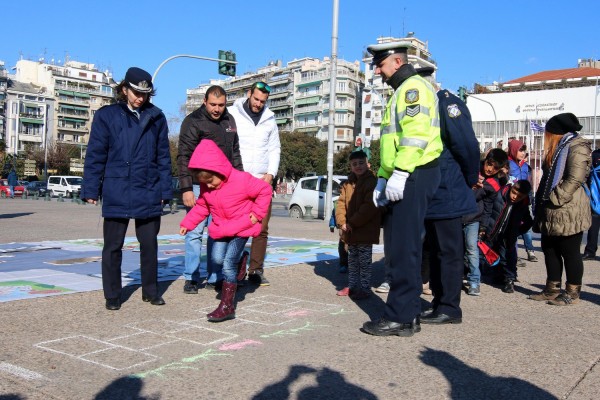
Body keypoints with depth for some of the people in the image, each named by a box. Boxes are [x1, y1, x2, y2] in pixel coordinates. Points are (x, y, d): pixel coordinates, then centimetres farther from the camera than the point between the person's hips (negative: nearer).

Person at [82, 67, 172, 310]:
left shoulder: (156, 117, 8)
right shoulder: (107, 115, 2)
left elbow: (163, 157, 9)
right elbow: (95, 155, 1)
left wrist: (165, 190, 4)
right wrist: (91, 189, -4)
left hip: (149, 193, 2)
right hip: (116, 194, -2)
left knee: (150, 244, 9)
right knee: (113, 246, 6)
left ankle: (151, 291, 24)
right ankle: (112, 295, 18)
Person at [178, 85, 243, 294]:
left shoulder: (229, 121, 13)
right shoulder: (193, 122, -6)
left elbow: (235, 153, 19)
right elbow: (184, 157, -11)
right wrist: (186, 189, -18)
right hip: (199, 185, -5)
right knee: (195, 231, -2)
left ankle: (214, 277, 17)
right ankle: (192, 277, 9)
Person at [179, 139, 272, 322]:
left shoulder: (242, 180, -20)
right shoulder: (206, 188, -1)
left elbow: (265, 190, -10)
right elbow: (201, 207, 12)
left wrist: (257, 213, -12)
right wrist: (187, 223, 2)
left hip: (241, 228, -6)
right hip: (221, 229, 7)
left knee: (229, 263, -14)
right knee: (217, 259, -7)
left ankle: (227, 306, -10)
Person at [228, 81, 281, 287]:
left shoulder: (269, 119, 13)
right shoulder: (233, 114, 1)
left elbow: (274, 149, 15)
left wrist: (271, 173, 1)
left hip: (262, 180, 4)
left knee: (262, 227, 2)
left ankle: (256, 270, 9)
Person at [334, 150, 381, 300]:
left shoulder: (372, 182, -13)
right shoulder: (348, 183, 10)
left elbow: (370, 207, -20)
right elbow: (341, 202, 8)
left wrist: (353, 223, -19)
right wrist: (342, 222, -7)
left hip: (365, 230, -7)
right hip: (350, 230, 7)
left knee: (364, 260, -1)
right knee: (352, 259, 16)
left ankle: (364, 288, 7)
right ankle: (352, 285, 27)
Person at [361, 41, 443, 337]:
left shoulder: (413, 86, -7)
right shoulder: (401, 91, 26)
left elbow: (415, 135, -21)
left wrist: (399, 174, -25)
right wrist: (383, 178, 22)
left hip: (414, 177, -11)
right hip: (401, 180, 11)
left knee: (404, 249, -8)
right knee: (402, 248, 11)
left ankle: (400, 318, -3)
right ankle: (409, 313, 18)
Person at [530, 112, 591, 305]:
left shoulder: (577, 147, -11)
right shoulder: (558, 148, 20)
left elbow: (574, 180, -21)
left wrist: (554, 199, -21)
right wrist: (541, 203, 18)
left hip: (568, 212, -10)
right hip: (552, 213, 10)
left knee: (570, 252, -1)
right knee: (550, 250, 12)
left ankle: (572, 292, 8)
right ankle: (552, 289, 21)